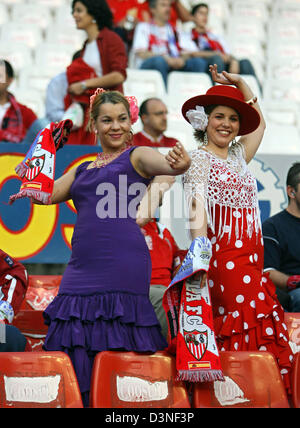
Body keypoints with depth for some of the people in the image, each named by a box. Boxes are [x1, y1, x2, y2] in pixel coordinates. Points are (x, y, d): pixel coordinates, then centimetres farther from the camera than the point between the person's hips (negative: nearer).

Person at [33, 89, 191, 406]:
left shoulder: (136, 156, 7)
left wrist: (180, 164, -36)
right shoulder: (83, 171, 23)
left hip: (124, 269, -5)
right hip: (82, 270, 6)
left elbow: (165, 165, -14)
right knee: (74, 357, 0)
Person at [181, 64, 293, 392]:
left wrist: (239, 83, 31)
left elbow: (259, 123, 38)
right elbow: (197, 211, -11)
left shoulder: (237, 156, 21)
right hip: (224, 256, -7)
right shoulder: (199, 159, 0)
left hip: (251, 257, 7)